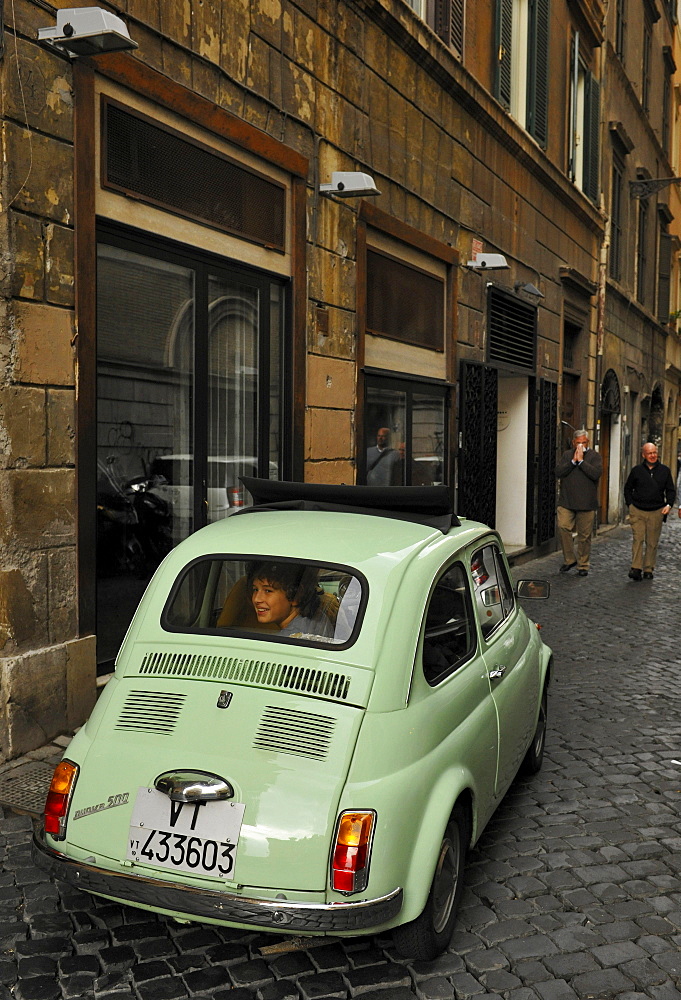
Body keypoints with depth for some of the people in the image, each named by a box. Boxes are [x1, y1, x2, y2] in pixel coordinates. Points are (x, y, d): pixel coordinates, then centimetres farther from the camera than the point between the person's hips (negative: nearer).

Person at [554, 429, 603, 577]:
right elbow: (558, 472, 0)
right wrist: (573, 461, -8)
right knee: (563, 526, -15)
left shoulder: (594, 456, 4)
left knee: (584, 535, 3)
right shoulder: (567, 455, 13)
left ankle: (583, 565, 14)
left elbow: (596, 473, -13)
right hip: (566, 501, 2)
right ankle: (569, 559, 2)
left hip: (586, 503, -2)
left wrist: (581, 461, -12)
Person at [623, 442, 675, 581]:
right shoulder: (637, 470, 5)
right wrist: (630, 504, 4)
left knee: (652, 542, 5)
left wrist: (668, 504, -5)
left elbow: (671, 490, 11)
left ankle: (648, 569, 14)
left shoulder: (665, 470, 6)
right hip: (637, 511, -1)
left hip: (656, 512, 1)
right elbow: (627, 488, 15)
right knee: (638, 539, -9)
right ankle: (636, 568, -9)